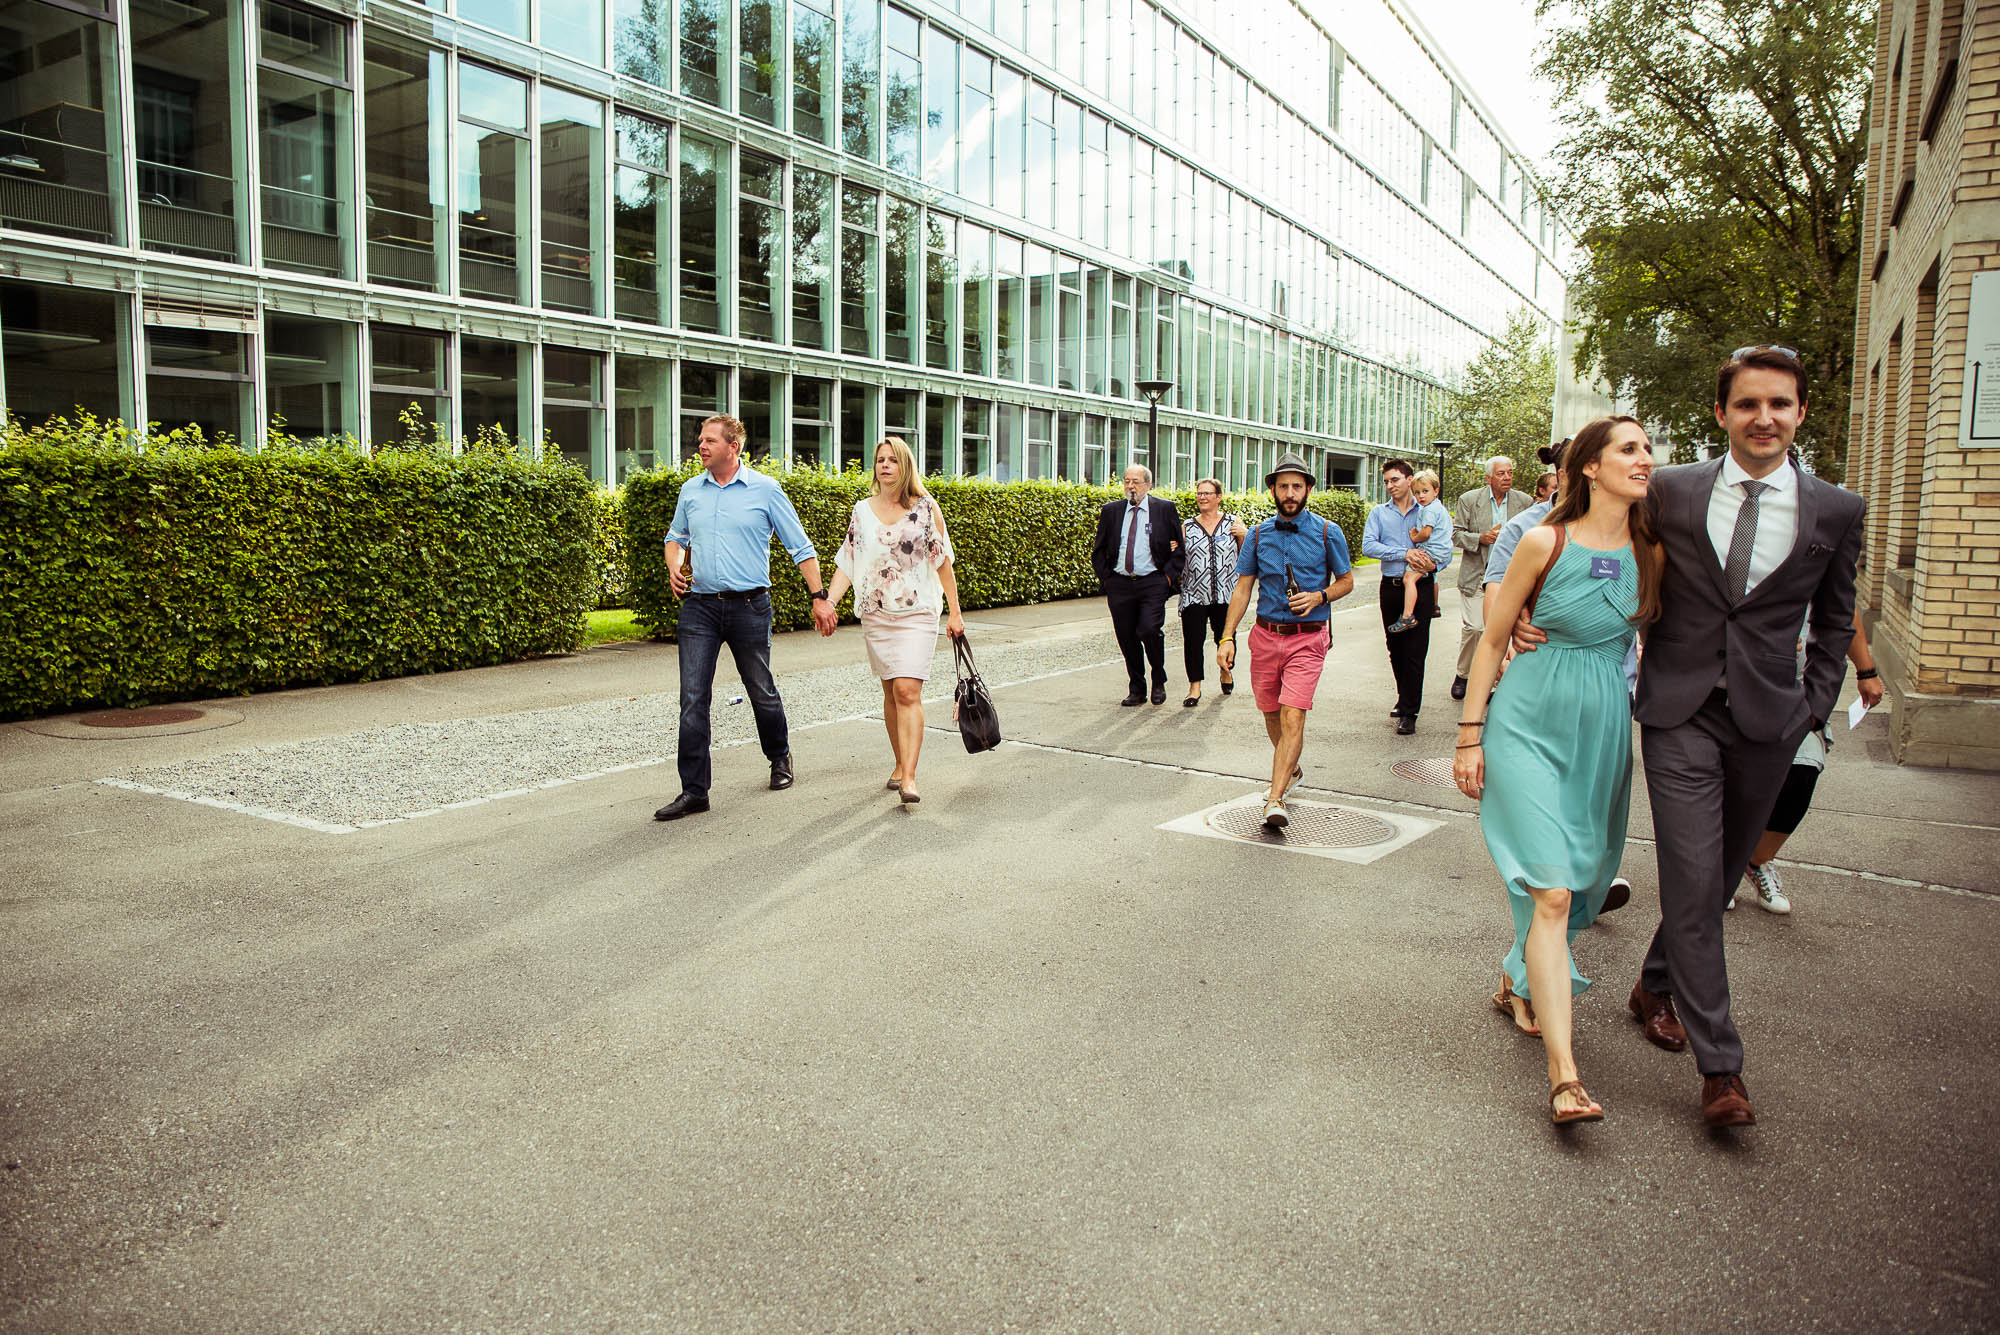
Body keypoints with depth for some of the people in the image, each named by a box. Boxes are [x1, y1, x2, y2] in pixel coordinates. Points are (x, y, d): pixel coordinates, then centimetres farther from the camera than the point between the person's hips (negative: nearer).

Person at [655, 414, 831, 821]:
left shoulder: (765, 490, -2)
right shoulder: (690, 491, 9)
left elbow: (800, 547, 1)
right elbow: (676, 538, 24)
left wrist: (819, 597, -4)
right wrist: (674, 567, 2)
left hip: (749, 606, -2)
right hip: (699, 607, 3)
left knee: (761, 692, 10)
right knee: (693, 699, -4)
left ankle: (780, 758, 38)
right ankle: (694, 791, 1)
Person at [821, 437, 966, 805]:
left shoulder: (925, 508, 1)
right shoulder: (862, 510, 8)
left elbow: (943, 563, 2)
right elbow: (847, 563, 8)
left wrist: (954, 612, 1)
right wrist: (828, 601, -5)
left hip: (917, 613, -3)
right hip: (875, 615, 3)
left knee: (908, 691, -15)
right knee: (891, 691, 9)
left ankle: (908, 778, -19)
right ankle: (901, 762, 24)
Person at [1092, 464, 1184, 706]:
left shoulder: (1165, 509, 4)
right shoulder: (1111, 511, 10)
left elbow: (1180, 546, 6)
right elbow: (1098, 550, 15)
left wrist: (1170, 575, -3)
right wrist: (1105, 577, 4)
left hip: (1152, 583, -3)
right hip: (1119, 584, 3)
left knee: (1149, 630, -18)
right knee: (1126, 638, 5)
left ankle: (1159, 681, 6)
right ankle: (1137, 690, 18)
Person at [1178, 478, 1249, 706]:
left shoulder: (1233, 523, 7)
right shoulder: (1187, 526, 11)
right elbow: (1179, 557, 16)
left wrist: (1245, 535, -10)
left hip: (1225, 595, 0)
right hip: (1193, 595, 1)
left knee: (1225, 638, 8)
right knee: (1193, 640, -7)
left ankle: (1225, 670, 38)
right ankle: (1195, 686, 2)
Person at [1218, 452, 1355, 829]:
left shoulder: (1327, 533, -1)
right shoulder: (1259, 534, 5)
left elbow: (1346, 581, 9)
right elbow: (1243, 588, 8)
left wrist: (1319, 596, -12)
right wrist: (1227, 638, 0)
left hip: (1307, 638, -4)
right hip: (1265, 635, 4)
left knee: (1293, 717, -15)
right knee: (1271, 713, 15)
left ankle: (1275, 799, -19)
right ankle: (1291, 770, 42)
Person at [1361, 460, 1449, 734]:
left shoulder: (1430, 513, 3)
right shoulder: (1379, 513, 7)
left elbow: (1445, 550, -3)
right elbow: (1368, 546, -8)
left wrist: (1431, 564, -23)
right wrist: (1405, 553, -17)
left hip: (1421, 587, -3)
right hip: (1391, 586, 3)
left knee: (1415, 650, -6)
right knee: (1395, 648, 12)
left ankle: (1409, 712, -1)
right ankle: (1404, 698, 32)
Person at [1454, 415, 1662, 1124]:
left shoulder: (1652, 552, 4)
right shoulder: (1545, 542, -8)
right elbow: (1492, 640, -3)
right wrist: (1469, 735, -4)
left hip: (1604, 728, 5)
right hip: (1531, 721, -5)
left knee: (1580, 879, 13)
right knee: (1551, 889, -12)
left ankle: (1518, 984, 41)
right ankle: (1563, 1072, -13)